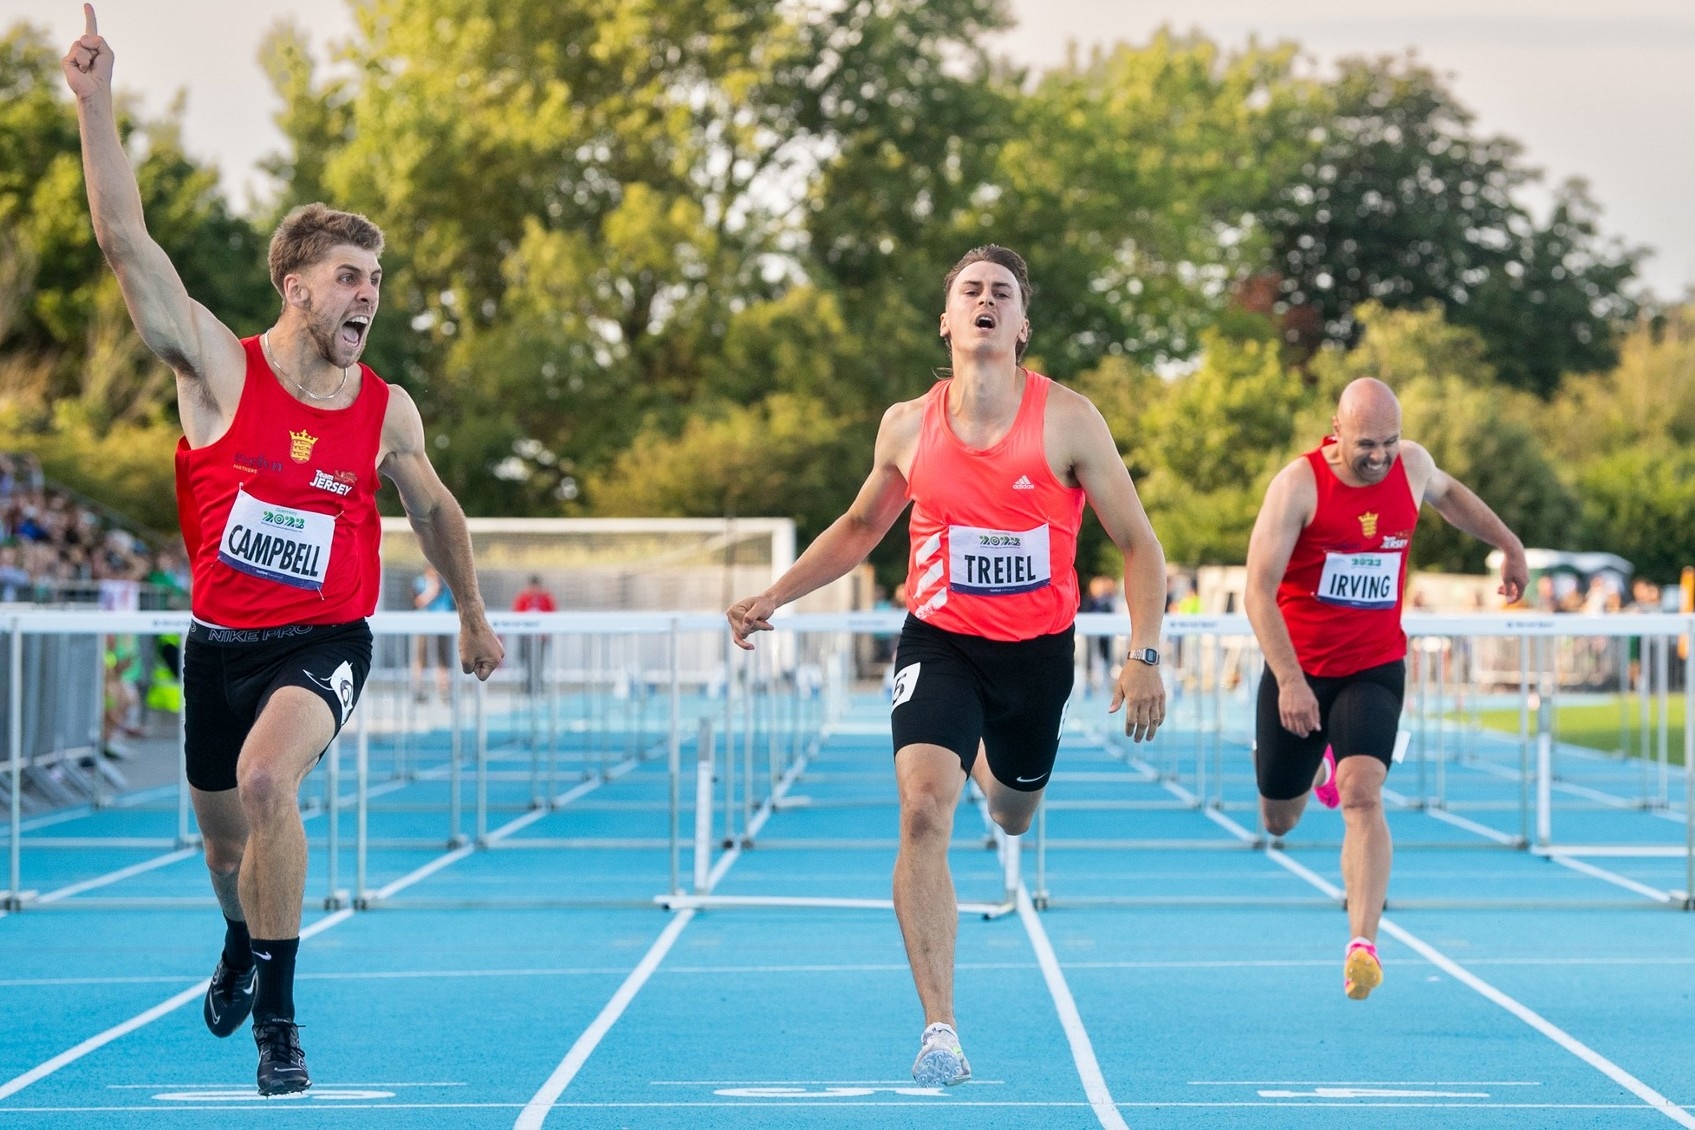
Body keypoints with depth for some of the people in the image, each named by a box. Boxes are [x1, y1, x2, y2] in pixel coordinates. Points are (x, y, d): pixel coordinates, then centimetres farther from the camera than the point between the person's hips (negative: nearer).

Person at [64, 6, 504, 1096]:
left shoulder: (389, 412, -4)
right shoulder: (221, 369, -9)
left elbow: (436, 511, 16)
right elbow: (129, 242, -19)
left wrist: (474, 618, 25)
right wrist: (97, 105, -28)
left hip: (323, 643, -1)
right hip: (219, 638, 1)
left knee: (267, 777, -31)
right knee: (225, 839, 16)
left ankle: (277, 1012, -20)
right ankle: (242, 949, 53)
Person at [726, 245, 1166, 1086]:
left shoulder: (1068, 420, -11)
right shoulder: (908, 427, -4)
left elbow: (1138, 544, -5)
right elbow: (861, 526, 16)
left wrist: (1143, 655, -15)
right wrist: (772, 598, 7)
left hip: (1037, 650, 0)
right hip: (940, 639, 0)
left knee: (1012, 813, 21)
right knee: (923, 810, -22)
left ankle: (989, 761, 64)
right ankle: (940, 1032, -21)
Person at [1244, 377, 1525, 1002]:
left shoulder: (1411, 465, -3)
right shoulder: (1299, 485, -17)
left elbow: (1448, 492, 24)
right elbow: (1258, 589, -20)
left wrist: (1509, 543, 33)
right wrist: (1289, 680, -28)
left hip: (1375, 668, 1)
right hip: (1298, 670, -1)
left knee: (1362, 795, -22)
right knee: (1279, 821, 13)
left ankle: (1363, 945, -25)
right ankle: (1319, 762, 50)